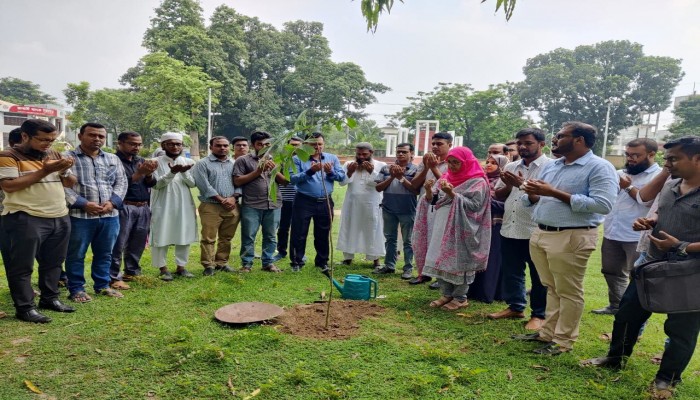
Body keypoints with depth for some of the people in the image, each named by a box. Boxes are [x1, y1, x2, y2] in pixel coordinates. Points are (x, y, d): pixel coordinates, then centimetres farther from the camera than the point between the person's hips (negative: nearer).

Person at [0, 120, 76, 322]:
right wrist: (44, 171, -20)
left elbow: (70, 183, 14)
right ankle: (25, 307, 9)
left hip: (60, 219, 7)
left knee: (53, 262, 15)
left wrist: (65, 170, -9)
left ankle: (50, 298, 28)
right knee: (22, 266, 2)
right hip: (25, 220, -6)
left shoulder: (54, 154, 12)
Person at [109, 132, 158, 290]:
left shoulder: (141, 160, 14)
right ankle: (114, 277, 3)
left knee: (138, 243, 13)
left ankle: (132, 272, 25)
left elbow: (151, 183, 8)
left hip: (144, 208, 6)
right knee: (118, 244, -3)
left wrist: (149, 174, -13)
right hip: (124, 208, -6)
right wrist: (139, 173, -21)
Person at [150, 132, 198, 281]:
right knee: (161, 237, 3)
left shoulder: (188, 162, 5)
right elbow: (156, 184, -13)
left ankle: (181, 266, 21)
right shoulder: (156, 162, -5)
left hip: (184, 206, 3)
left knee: (184, 237, 8)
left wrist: (184, 172, -20)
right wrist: (172, 172, -25)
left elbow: (192, 183, -1)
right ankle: (163, 268, 17)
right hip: (163, 206, -3)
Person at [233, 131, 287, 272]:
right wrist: (258, 171, -9)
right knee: (248, 236, 1)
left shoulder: (275, 160, 15)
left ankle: (268, 262, 19)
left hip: (274, 205, 3)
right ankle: (246, 263, 12)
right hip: (251, 206, -3)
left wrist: (274, 170, -6)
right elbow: (237, 181, -6)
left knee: (270, 236, 9)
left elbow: (285, 181, 11)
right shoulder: (243, 160, 3)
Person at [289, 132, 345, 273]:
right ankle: (297, 262, 16)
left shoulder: (332, 158, 7)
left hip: (325, 202, 3)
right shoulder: (298, 159, -2)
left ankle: (322, 261, 28)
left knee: (322, 234, 14)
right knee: (299, 234, 3)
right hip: (304, 202, -2)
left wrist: (331, 172, -17)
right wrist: (310, 171, -23)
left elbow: (342, 176, 1)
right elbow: (293, 179, -13)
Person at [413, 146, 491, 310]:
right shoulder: (445, 178, 13)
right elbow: (433, 201, 12)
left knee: (459, 263, 0)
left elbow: (474, 205, -15)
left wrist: (452, 194, -21)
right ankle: (447, 294, 21)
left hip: (461, 230, -6)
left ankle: (461, 298, 15)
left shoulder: (478, 182, -6)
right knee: (439, 261, 8)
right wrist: (428, 191, -9)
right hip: (441, 227, 6)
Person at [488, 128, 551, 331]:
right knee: (510, 271, 15)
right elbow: (498, 195, 14)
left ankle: (539, 314, 20)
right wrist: (508, 186, -6)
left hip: (536, 232, -6)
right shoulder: (511, 167, 13)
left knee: (538, 275, 6)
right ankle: (515, 306, 31)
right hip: (509, 229, 6)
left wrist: (523, 185, -18)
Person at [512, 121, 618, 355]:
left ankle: (563, 340, 17)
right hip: (540, 234, 7)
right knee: (552, 289, 16)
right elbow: (532, 200, 16)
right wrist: (532, 193, -10)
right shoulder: (551, 166, 13)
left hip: (571, 238, -7)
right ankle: (547, 333, 27)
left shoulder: (600, 168, -9)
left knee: (568, 292, 5)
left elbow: (603, 204, -22)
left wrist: (555, 193, -20)